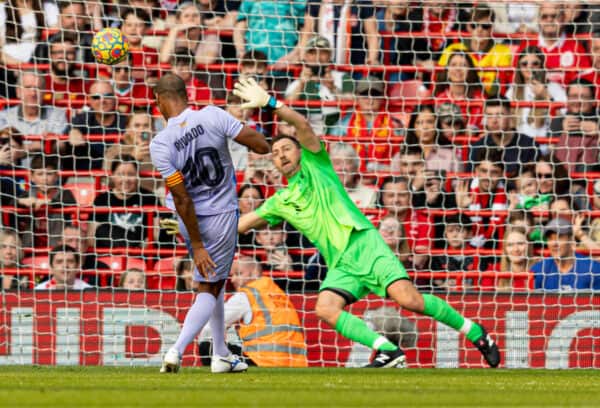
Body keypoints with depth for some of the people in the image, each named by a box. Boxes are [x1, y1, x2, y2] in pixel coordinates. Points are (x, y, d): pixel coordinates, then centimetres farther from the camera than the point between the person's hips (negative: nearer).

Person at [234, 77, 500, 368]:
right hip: (340, 265, 5)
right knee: (325, 308, -26)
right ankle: (389, 352, -26)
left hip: (364, 244, -5)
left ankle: (475, 332, -4)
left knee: (409, 299, -21)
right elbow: (242, 224, 26)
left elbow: (303, 125, -4)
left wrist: (270, 103, -12)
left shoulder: (314, 165, 11)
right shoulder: (280, 202, 23)